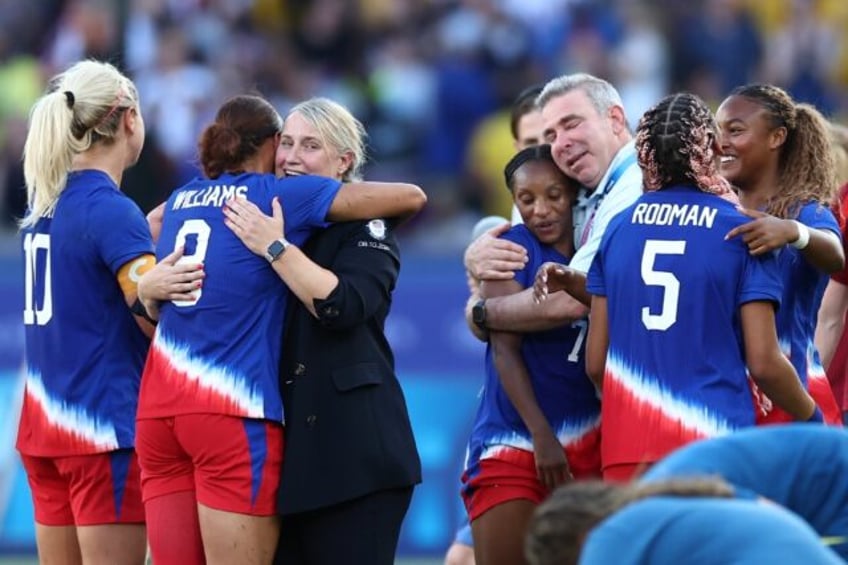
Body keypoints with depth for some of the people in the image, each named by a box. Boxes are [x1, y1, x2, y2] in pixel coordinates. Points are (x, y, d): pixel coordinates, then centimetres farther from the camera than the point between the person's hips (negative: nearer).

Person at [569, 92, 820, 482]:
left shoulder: (617, 228, 10)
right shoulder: (740, 231, -1)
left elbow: (595, 362, 13)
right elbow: (764, 363, -4)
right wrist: (814, 422, 13)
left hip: (626, 449, 4)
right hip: (715, 441, -4)